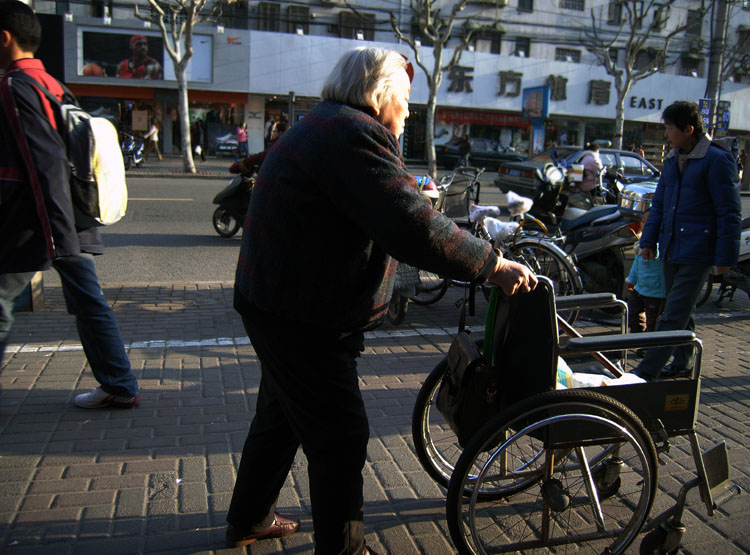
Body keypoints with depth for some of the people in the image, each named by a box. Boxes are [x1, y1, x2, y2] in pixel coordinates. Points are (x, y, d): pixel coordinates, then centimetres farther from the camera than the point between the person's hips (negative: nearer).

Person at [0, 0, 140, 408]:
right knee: (88, 303, 10)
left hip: (33, 222, -8)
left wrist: (58, 237, -25)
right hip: (73, 217, 8)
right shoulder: (52, 86, 15)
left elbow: (44, 163, -22)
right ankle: (119, 386, 14)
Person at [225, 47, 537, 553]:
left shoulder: (323, 125, 16)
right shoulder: (355, 136, -20)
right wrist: (494, 265, -23)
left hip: (279, 305, 11)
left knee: (281, 417, 25)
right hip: (306, 320, -11)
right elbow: (413, 227, -30)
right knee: (341, 437, 1)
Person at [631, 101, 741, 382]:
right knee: (681, 311, 19)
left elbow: (729, 213, -11)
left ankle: (646, 373, -8)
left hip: (697, 252, -8)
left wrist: (725, 256, -12)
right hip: (671, 250, 8)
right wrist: (649, 240, 12)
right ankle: (683, 363, 33)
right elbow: (659, 203, 19)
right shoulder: (673, 158, 13)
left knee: (673, 316, -8)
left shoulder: (717, 159, -11)